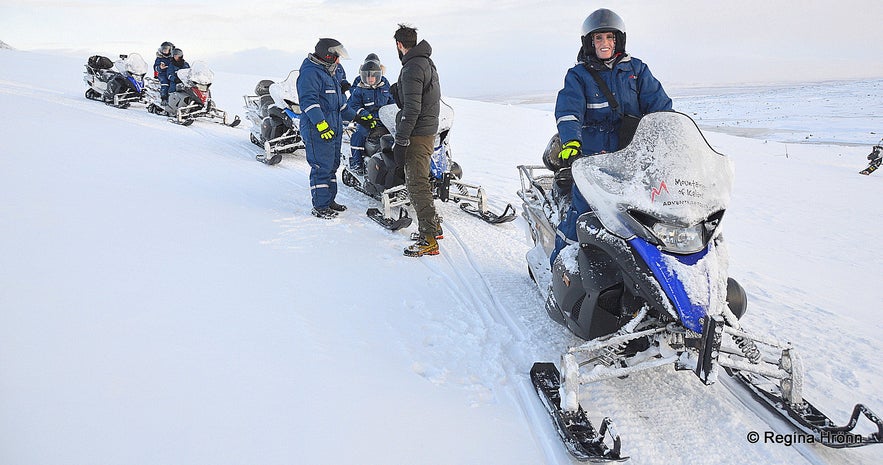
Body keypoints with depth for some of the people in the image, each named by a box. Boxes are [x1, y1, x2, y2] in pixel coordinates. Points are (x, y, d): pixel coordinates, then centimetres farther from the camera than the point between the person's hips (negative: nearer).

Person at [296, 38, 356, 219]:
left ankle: (329, 200, 26)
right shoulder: (310, 73, -12)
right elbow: (308, 101, -23)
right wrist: (320, 123, -32)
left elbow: (340, 101, 29)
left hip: (334, 129, 10)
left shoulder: (331, 73, 20)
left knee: (332, 165, 15)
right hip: (317, 130, -10)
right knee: (321, 167, -8)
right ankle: (320, 206, -1)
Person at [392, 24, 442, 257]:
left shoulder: (412, 69, -17)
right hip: (428, 129, 10)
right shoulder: (427, 62, 15)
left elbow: (412, 109, -23)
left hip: (417, 134, -10)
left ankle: (428, 239, -6)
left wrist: (401, 140, -21)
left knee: (417, 185, -8)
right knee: (419, 181, 19)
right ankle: (432, 224, 31)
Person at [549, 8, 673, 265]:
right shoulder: (578, 75, 6)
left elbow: (659, 105, 8)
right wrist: (571, 141, -29)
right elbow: (568, 110, -10)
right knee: (581, 210, -12)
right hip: (593, 155, -2)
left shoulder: (636, 70, 13)